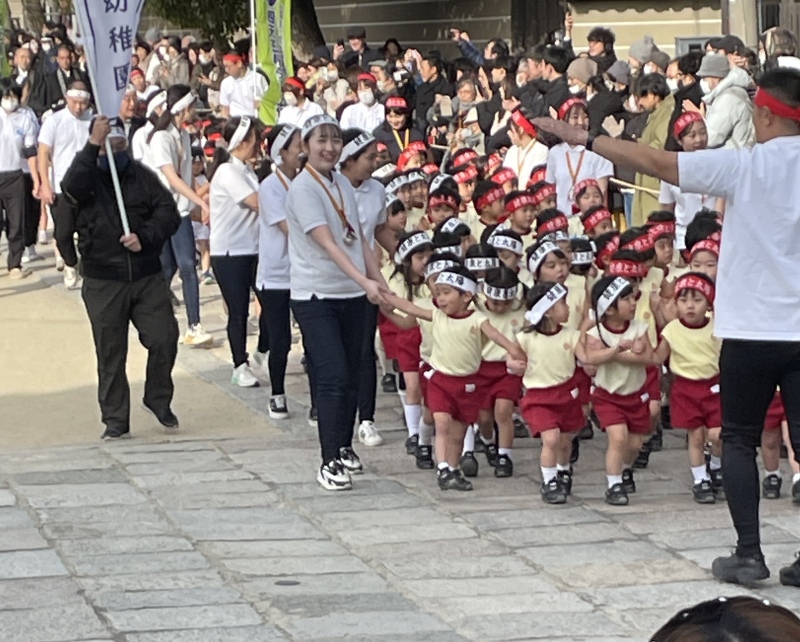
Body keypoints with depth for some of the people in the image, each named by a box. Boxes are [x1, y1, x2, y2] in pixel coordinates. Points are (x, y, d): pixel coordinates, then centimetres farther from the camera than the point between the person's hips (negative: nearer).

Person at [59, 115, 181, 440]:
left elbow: (168, 212, -2)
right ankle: (115, 420, 13)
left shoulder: (142, 176, 5)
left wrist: (145, 237, -18)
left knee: (164, 338, -5)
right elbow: (71, 186, -25)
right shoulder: (87, 176, -1)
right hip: (103, 282, -1)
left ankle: (158, 400, 19)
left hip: (147, 277, 1)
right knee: (110, 353, 3)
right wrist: (93, 146, -34)